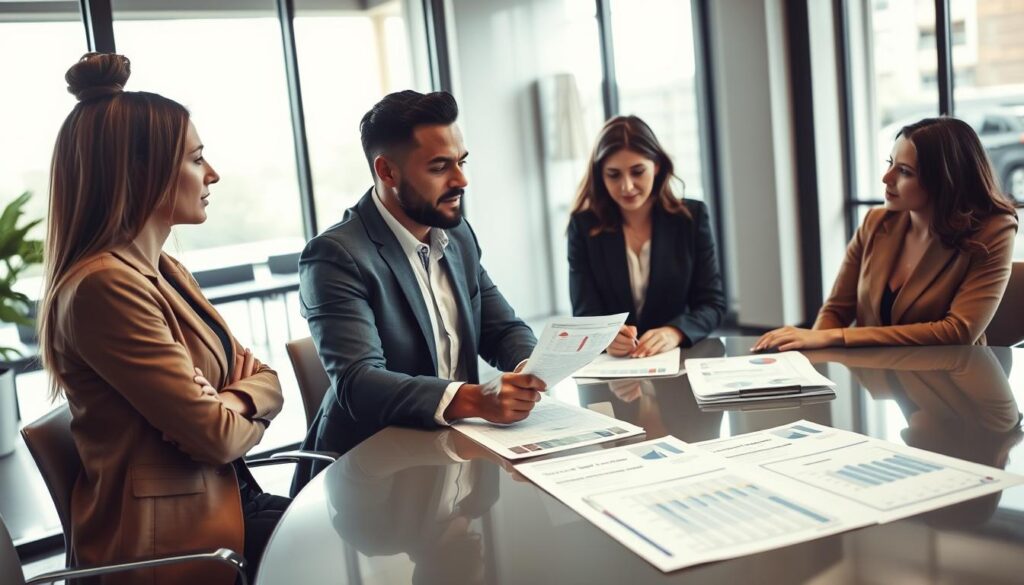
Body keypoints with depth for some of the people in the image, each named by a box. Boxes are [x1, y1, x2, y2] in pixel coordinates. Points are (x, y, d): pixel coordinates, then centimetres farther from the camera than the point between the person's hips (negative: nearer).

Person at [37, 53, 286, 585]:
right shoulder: (105, 285, -21)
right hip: (175, 536, -8)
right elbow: (217, 434, -21)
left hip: (223, 499, 8)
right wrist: (241, 407, 0)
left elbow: (266, 380, 7)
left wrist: (231, 402, -14)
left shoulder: (165, 272, 9)